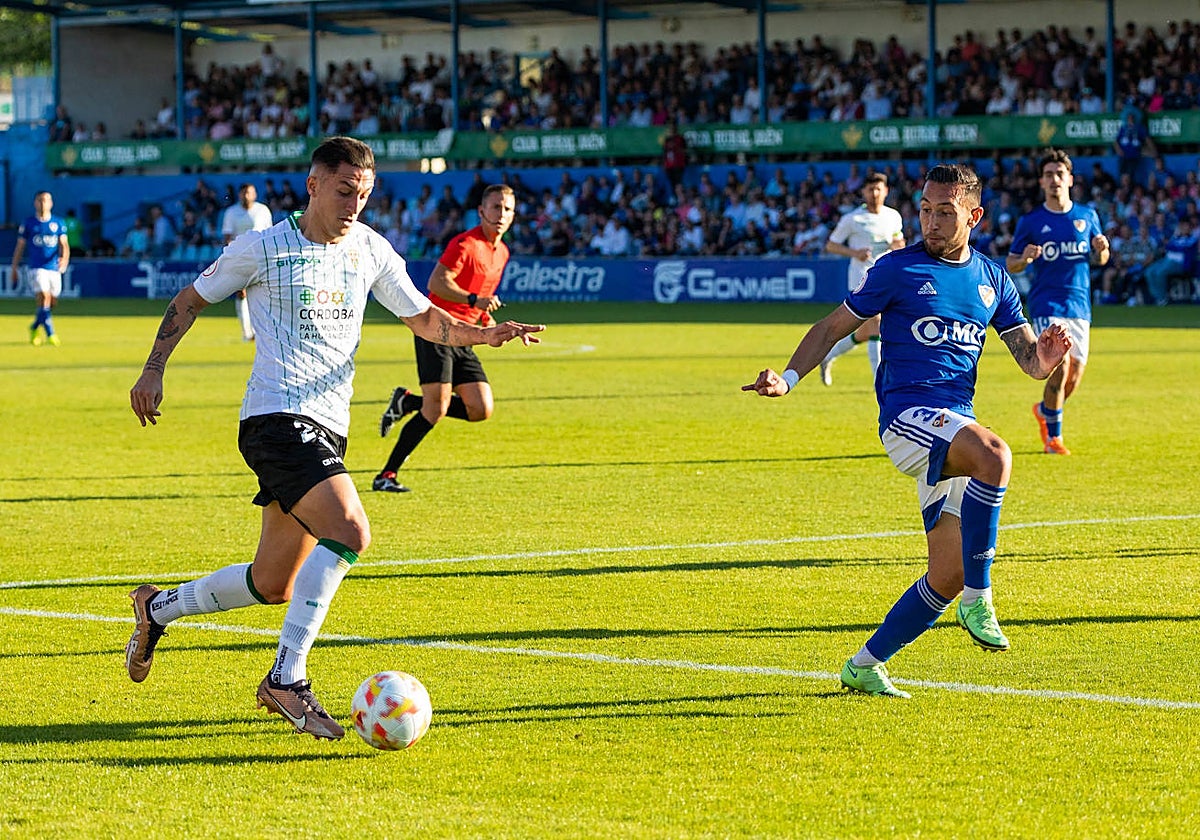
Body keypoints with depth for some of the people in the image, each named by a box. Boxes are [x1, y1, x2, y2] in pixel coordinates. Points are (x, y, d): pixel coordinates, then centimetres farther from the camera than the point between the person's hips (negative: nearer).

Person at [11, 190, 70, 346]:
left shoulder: (58, 223, 7)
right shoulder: (28, 223, 4)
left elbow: (64, 244, -1)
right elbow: (20, 247, 8)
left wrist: (64, 258, -22)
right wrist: (14, 269, 7)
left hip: (54, 268, 3)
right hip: (37, 268, -3)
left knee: (51, 303, 9)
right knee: (44, 300, -19)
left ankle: (34, 327, 34)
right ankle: (50, 334, -18)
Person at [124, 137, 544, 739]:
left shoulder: (370, 250, 12)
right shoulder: (263, 249, -2)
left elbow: (424, 318, 18)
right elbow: (190, 300, 10)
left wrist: (484, 334, -1)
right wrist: (153, 370, 2)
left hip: (328, 429, 7)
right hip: (277, 418, -7)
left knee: (274, 585, 11)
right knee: (349, 531, -27)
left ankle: (157, 609, 33)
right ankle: (288, 678, -23)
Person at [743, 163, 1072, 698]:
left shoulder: (992, 279, 14)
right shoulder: (897, 269, 2)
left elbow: (1029, 359, 12)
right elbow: (832, 327, 6)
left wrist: (1043, 358, -13)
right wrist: (788, 379, -9)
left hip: (955, 426, 6)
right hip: (907, 414, -6)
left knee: (948, 575, 2)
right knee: (994, 456, -36)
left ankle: (865, 665, 17)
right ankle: (978, 600, -28)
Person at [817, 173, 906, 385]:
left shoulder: (894, 217, 10)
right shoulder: (851, 219, -4)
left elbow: (898, 240, 25)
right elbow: (830, 246, 1)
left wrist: (898, 245, -1)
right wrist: (854, 252, -17)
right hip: (861, 277, -6)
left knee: (863, 335, 12)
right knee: (876, 328, -18)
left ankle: (828, 358, 34)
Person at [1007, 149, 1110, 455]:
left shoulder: (1087, 216, 8)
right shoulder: (1030, 221, 0)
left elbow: (1100, 259, 18)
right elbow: (1010, 264, 4)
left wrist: (1102, 250, -6)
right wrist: (1025, 259, -18)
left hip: (1079, 305, 4)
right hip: (1046, 303, -4)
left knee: (1075, 374, 4)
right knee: (1060, 368, -16)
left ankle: (1044, 411, 35)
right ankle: (1054, 437, -1)